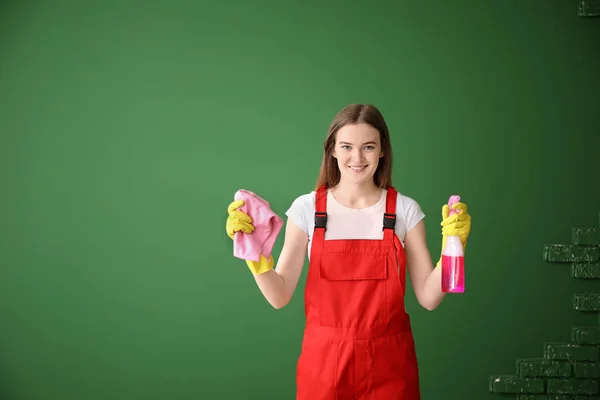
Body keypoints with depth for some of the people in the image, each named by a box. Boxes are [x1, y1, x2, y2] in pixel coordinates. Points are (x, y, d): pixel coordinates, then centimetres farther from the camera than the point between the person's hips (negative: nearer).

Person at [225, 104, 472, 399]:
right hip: (324, 360, 0)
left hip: (389, 363, 0)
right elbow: (279, 296, -5)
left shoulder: (406, 210, -3)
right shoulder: (306, 208, -4)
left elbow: (428, 298, -4)